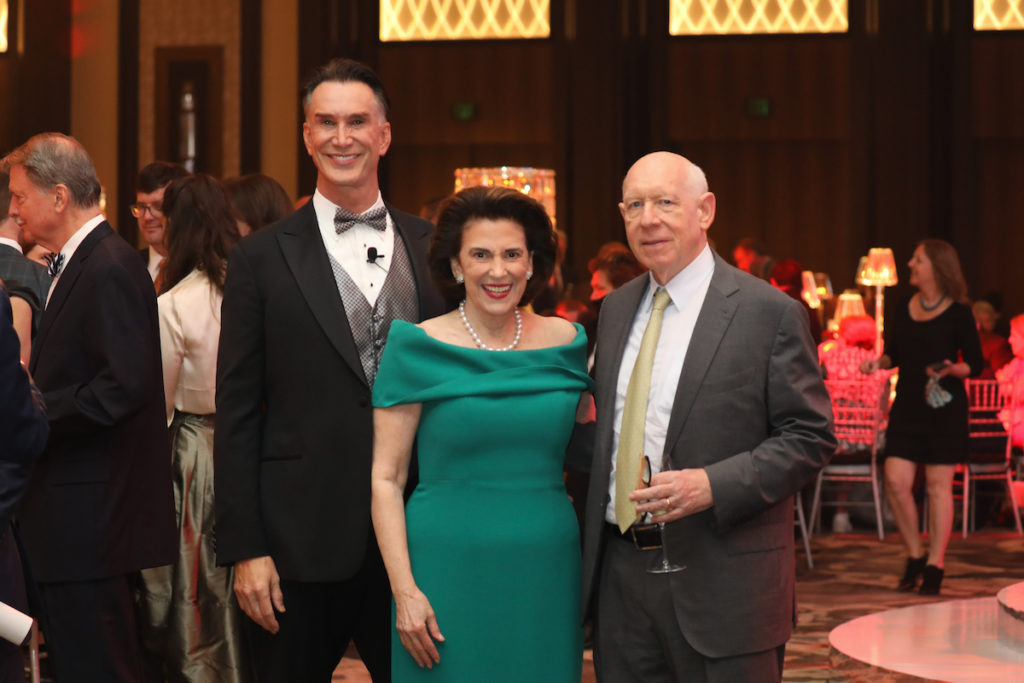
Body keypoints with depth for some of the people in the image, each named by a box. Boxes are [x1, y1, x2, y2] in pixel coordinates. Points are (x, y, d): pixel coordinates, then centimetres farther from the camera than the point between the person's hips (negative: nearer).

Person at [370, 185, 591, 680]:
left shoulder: (566, 343, 6)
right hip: (448, 570, -3)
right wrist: (404, 590, -12)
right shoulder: (417, 347, -3)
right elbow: (386, 478, -4)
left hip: (546, 574, 3)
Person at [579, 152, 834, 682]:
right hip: (620, 573, 6)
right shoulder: (616, 309, 13)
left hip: (720, 582, -5)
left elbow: (810, 437, -8)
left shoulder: (770, 313, -7)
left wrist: (713, 485, -21)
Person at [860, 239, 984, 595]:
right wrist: (878, 362, -4)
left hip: (944, 406, -4)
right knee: (896, 481, -3)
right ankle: (915, 556, 15)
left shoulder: (957, 313, -5)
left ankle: (935, 565, 8)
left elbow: (975, 364, -3)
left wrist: (952, 369, -22)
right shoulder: (901, 311, 8)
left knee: (938, 485, 0)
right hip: (907, 404, 4)